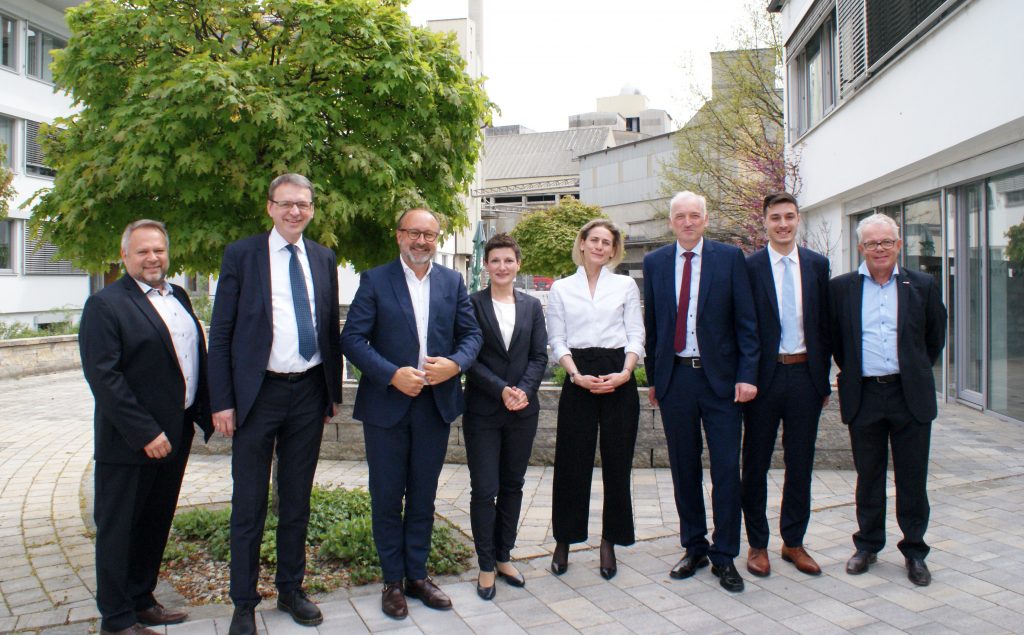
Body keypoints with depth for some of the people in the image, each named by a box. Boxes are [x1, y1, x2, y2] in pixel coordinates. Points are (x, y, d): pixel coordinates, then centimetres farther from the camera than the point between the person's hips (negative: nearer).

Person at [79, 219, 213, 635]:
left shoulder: (178, 297, 11)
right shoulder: (105, 305, -11)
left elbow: (197, 356, 14)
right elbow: (103, 376, -17)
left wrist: (205, 412, 5)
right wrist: (144, 433, -20)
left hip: (175, 435, 7)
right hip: (129, 442, -7)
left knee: (156, 525, 18)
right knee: (118, 530, 7)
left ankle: (142, 602, 33)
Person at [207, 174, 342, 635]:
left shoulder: (323, 259, 8)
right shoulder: (241, 255, -3)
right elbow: (221, 333, -4)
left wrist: (333, 391, 9)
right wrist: (222, 402, -9)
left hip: (309, 394, 4)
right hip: (258, 394, -3)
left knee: (297, 502, 15)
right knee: (249, 506, 7)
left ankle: (291, 591, 31)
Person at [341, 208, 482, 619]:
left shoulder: (453, 282, 7)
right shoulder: (375, 280, -2)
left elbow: (471, 334, 7)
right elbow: (352, 338, -8)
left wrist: (455, 364, -14)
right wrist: (393, 374, -19)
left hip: (436, 403, 3)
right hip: (386, 404, -2)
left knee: (424, 496, 13)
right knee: (387, 496, 7)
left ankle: (417, 575, 28)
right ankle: (392, 581, 23)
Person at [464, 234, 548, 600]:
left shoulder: (531, 305, 8)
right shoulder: (473, 304, -3)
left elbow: (539, 356, 4)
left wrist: (523, 390, -12)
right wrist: (502, 390, -17)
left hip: (523, 410, 4)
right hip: (483, 410, -3)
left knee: (513, 486, 12)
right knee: (484, 490, 1)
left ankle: (504, 557, 27)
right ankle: (486, 566, 14)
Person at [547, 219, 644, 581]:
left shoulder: (626, 285, 10)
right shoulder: (561, 288, 10)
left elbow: (636, 336, 5)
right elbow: (556, 340, 5)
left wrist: (625, 373, -12)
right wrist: (576, 375, -11)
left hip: (618, 379, 1)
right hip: (578, 380, 0)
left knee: (617, 462, 4)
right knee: (571, 462, 2)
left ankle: (610, 542, 17)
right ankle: (564, 541, 16)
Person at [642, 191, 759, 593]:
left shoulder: (729, 258, 1)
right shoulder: (654, 263, 8)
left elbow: (746, 321, -1)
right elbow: (651, 324, 10)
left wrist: (746, 374, -8)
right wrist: (652, 377, 9)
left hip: (720, 378, -2)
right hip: (674, 377, 2)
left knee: (726, 469, 1)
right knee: (684, 469, 10)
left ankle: (724, 557, 14)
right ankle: (694, 548, 25)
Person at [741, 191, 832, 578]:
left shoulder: (817, 265, 7)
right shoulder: (749, 266, -3)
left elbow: (824, 324, 8)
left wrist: (824, 378, 5)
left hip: (805, 375, 3)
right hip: (764, 375, -3)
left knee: (800, 464, 11)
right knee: (756, 464, 7)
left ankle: (793, 543, 25)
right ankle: (757, 544, 20)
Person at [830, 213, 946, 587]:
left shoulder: (923, 286, 3)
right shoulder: (841, 287, 2)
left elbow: (935, 339, 13)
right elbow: (834, 339, 10)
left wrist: (916, 373, 13)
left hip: (910, 395, 0)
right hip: (863, 397, 0)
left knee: (912, 478, 7)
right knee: (868, 477, 11)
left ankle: (915, 552, 22)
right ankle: (868, 545, 26)